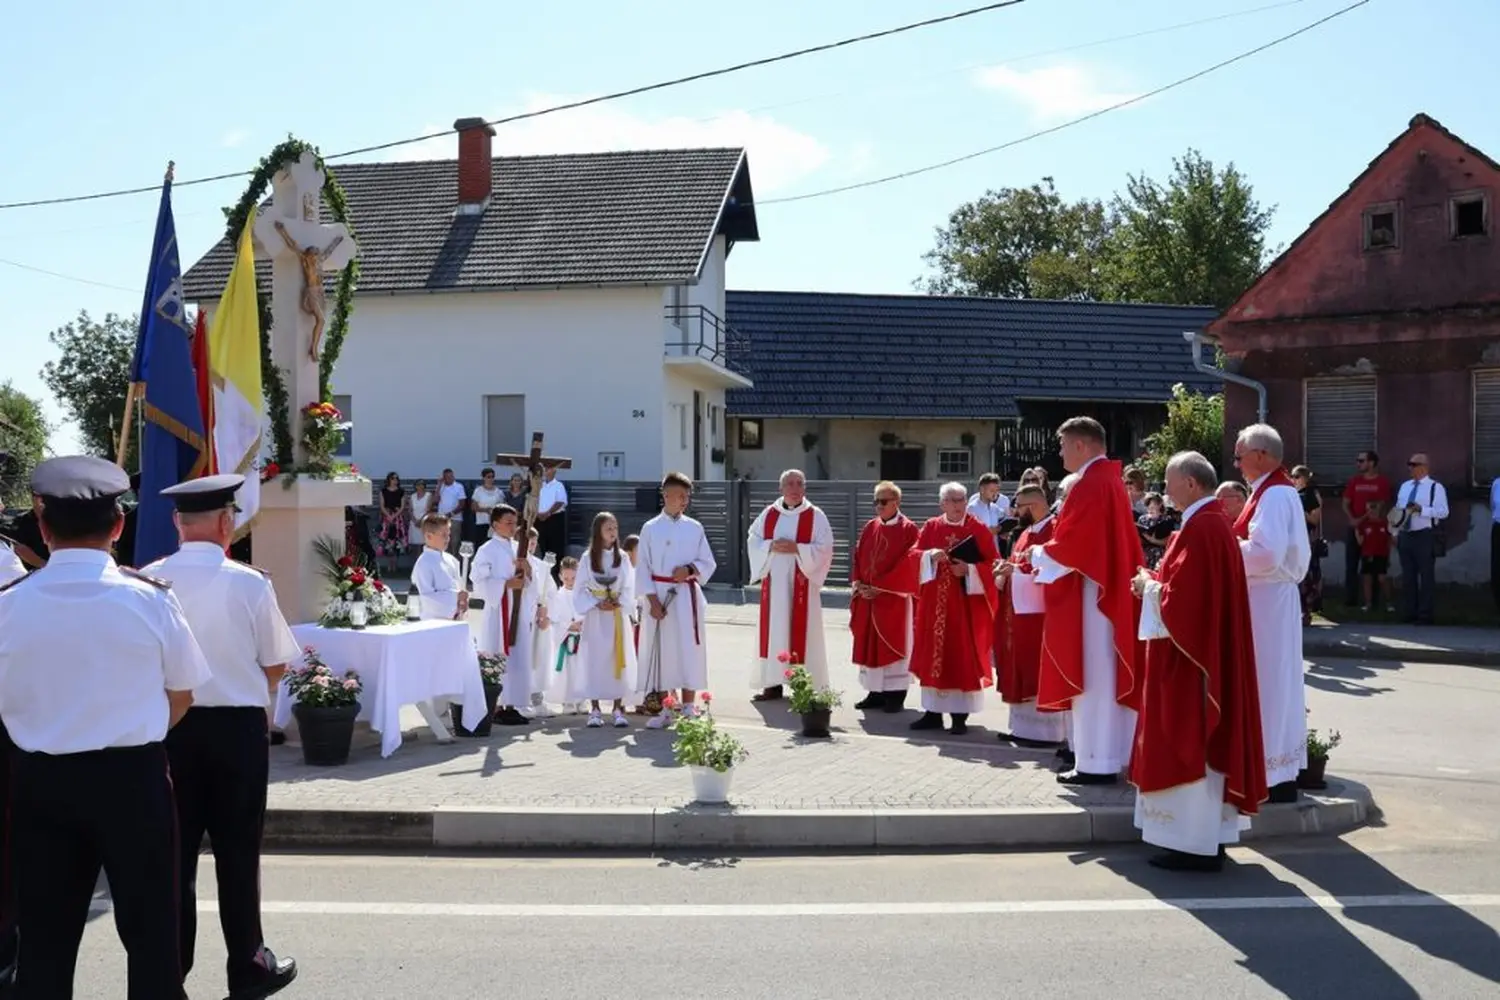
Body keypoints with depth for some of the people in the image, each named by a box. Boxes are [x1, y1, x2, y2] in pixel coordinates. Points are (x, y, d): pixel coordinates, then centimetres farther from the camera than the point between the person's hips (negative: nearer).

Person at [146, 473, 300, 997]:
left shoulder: (148, 580, -7)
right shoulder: (249, 583, -13)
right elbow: (276, 665, -5)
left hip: (168, 725, 3)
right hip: (237, 726, -2)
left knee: (175, 847, 13)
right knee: (237, 849, 9)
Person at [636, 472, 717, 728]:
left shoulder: (694, 528, 6)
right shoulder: (650, 528, 0)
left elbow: (708, 562, 9)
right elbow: (643, 568, -1)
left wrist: (690, 569, -12)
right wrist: (653, 601, -10)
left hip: (687, 597, 1)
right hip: (660, 596, -1)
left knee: (688, 651, 2)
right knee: (661, 651, 2)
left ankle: (687, 709, 12)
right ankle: (664, 710, 13)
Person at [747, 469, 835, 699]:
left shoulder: (816, 516, -1)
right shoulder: (769, 514, 8)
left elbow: (825, 548, -7)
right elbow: (753, 541, 8)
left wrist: (797, 549, -18)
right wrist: (771, 546, -12)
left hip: (801, 584, -3)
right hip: (774, 583, 3)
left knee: (801, 632, -3)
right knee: (774, 631, 5)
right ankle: (773, 685, 13)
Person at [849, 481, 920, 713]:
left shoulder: (908, 529, -7)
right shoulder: (870, 528, 10)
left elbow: (909, 563, -13)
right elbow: (858, 556, 11)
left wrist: (881, 588, -16)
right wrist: (858, 583, -6)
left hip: (894, 598, -6)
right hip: (868, 597, 6)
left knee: (892, 646, 0)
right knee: (870, 646, 8)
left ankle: (895, 696, 8)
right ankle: (875, 693, 17)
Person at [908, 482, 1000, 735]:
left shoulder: (979, 530, 0)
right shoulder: (930, 527, 7)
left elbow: (992, 564, -4)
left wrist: (968, 570, -18)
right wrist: (931, 556, -17)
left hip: (967, 604, -3)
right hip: (935, 603, 3)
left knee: (963, 658, 0)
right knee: (934, 655, 6)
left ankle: (960, 715, 7)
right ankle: (933, 711, 15)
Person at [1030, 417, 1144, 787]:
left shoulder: (1089, 484, -16)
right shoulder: (1110, 479, 15)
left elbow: (1071, 544, -20)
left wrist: (1038, 555, -3)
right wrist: (1050, 551, 15)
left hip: (1090, 593, -10)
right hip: (1111, 588, 10)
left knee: (1091, 676, -6)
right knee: (1106, 674, 12)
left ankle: (1096, 763, -2)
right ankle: (1109, 756, 18)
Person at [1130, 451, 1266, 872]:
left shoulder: (1199, 528, -19)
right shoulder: (1215, 522, 13)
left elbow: (1182, 595, -24)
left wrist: (1150, 585, -7)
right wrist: (1157, 582, 8)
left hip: (1189, 655, -10)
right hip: (1209, 648, 10)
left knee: (1188, 742, -4)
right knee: (1203, 741, 14)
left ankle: (1196, 843, 1)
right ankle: (1208, 836, 21)